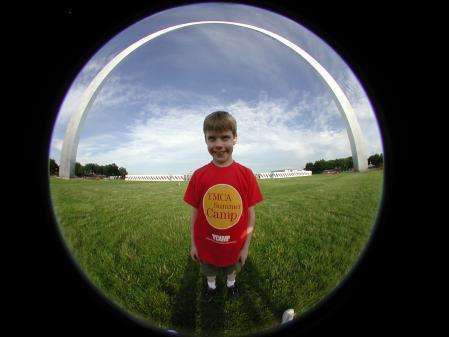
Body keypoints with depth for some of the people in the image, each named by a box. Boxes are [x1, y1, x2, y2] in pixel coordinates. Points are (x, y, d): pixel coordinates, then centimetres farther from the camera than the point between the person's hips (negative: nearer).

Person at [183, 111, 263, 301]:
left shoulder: (246, 175, -18)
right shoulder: (199, 176, -16)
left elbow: (250, 214, -10)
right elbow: (194, 213, -6)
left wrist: (246, 246, -4)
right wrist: (193, 244, 1)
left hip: (235, 246, 0)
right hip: (206, 246, 1)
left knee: (233, 269, 29)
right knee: (209, 271, 28)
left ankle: (231, 283, 62)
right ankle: (211, 286, 61)